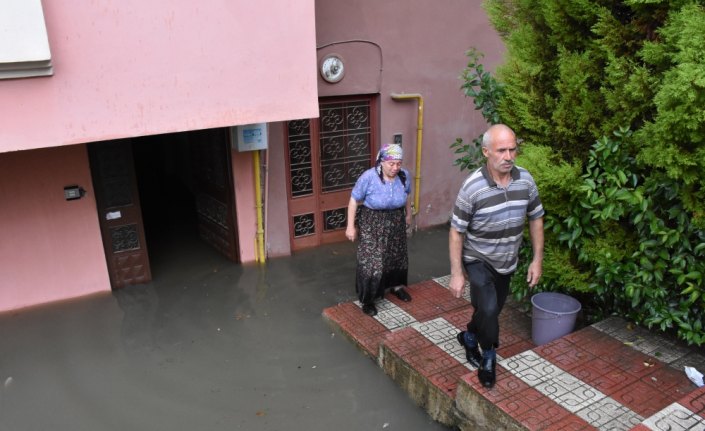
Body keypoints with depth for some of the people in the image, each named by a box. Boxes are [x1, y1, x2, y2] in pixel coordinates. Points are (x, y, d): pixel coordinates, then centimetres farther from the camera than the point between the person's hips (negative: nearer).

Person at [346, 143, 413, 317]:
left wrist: (409, 214, 21)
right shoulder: (369, 177, -24)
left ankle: (396, 286, 46)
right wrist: (351, 226, -14)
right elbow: (354, 200, -15)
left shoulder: (404, 175, -11)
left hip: (396, 223, 5)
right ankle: (367, 299, 12)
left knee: (397, 256, 21)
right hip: (372, 225, -5)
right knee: (371, 262, -5)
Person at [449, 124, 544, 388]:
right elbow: (456, 232, -18)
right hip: (478, 260, -5)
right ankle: (488, 357, 7)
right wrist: (456, 274, -18)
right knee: (489, 309, -21)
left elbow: (536, 219, 2)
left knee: (492, 310, 18)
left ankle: (469, 337, 49)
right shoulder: (472, 187, -26)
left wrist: (537, 260, 0)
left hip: (507, 262, 5)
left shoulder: (526, 180, -12)